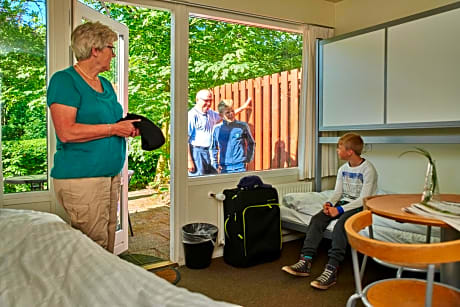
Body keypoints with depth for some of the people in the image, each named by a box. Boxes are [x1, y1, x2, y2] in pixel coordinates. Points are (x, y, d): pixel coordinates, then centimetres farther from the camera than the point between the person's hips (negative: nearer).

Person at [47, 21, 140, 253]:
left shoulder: (105, 84, 17)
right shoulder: (64, 80, -7)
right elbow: (66, 132, -19)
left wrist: (128, 127, 8)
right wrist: (114, 129, -15)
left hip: (111, 176, 8)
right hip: (81, 179, -8)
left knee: (107, 247, 13)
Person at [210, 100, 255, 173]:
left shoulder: (243, 126, -2)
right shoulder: (217, 129, 2)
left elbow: (251, 143, 10)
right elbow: (213, 148, 12)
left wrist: (248, 159, 5)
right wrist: (215, 164, 5)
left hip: (240, 166, -1)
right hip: (224, 167, 2)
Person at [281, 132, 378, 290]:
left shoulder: (368, 170, -12)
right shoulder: (343, 169, 10)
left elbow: (363, 199, -18)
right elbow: (338, 192, 11)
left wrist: (340, 209, -24)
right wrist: (330, 203, -11)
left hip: (360, 207, -7)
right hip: (343, 203, 7)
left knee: (340, 224, -35)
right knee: (317, 219, -17)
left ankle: (331, 271, -36)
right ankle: (305, 262, -21)